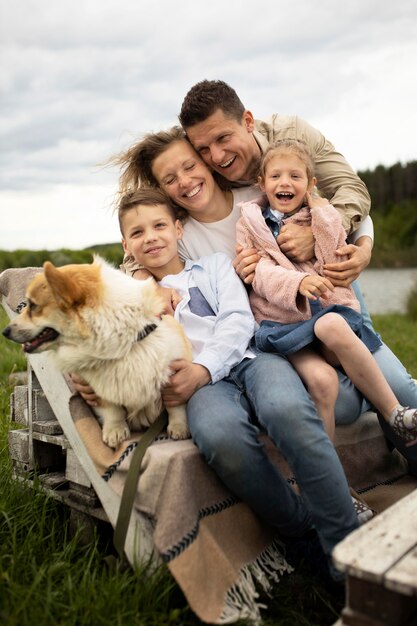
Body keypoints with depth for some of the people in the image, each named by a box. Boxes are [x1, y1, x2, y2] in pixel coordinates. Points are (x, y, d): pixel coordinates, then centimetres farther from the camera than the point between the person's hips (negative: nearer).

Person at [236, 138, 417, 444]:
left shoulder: (323, 216, 16)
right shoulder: (250, 223, 10)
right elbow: (261, 273, -6)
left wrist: (322, 214, -1)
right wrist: (297, 282, -26)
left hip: (331, 313, 2)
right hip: (283, 324, -1)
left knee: (330, 326, -36)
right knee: (322, 379, -31)